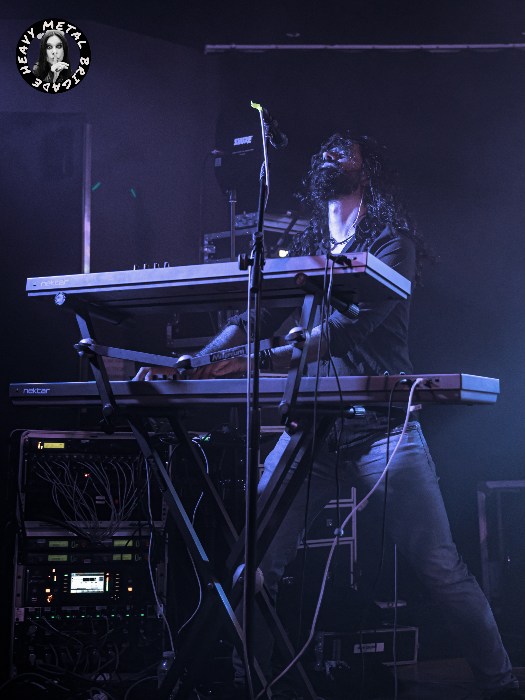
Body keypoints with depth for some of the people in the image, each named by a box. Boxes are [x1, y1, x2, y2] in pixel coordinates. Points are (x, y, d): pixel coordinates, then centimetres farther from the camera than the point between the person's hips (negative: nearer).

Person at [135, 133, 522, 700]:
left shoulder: (393, 242, 0)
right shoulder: (303, 249, 18)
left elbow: (353, 324, -15)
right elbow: (251, 319, 11)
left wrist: (262, 359, -25)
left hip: (380, 426, -4)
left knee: (441, 569, -7)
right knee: (254, 564, -3)